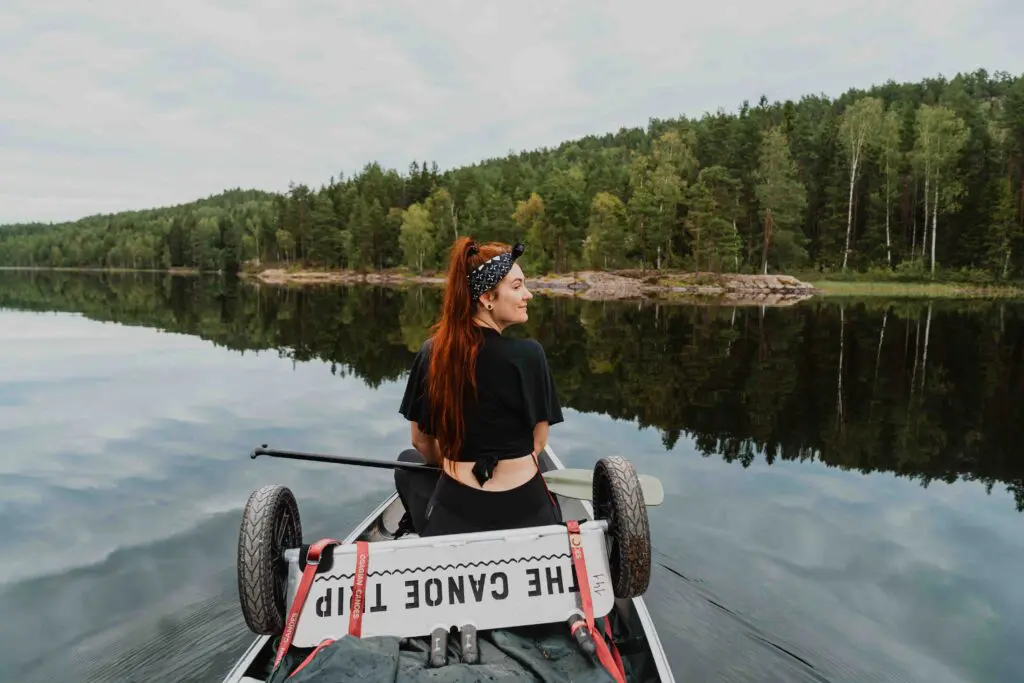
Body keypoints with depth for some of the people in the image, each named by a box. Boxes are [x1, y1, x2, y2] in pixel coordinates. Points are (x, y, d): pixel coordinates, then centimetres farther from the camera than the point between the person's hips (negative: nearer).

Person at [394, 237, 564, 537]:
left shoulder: (430, 354, -4)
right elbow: (538, 440, -2)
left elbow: (421, 443, 7)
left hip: (451, 519, 1)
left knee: (408, 461, 32)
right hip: (525, 514, -1)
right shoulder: (528, 354, -14)